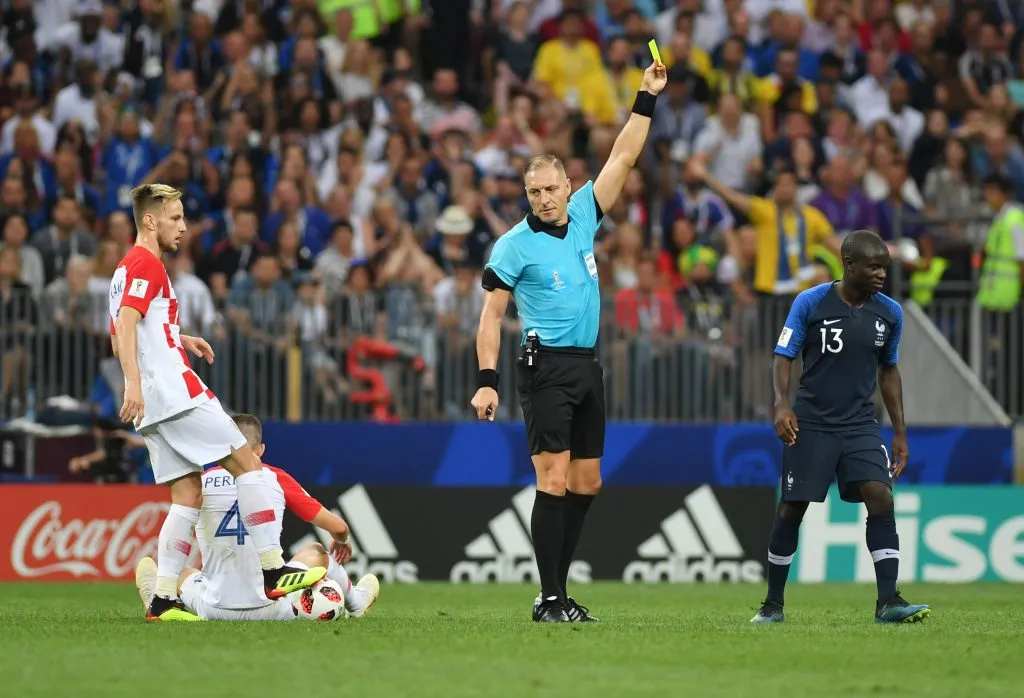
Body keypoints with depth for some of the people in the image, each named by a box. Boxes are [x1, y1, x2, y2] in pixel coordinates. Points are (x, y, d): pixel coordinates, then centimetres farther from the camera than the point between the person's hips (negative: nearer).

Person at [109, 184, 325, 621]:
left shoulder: (126, 269, 22)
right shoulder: (147, 265, -7)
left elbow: (120, 338, 30)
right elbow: (126, 324, -21)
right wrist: (134, 384, -29)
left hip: (152, 405, 10)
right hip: (174, 390, -10)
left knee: (188, 494, 6)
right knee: (246, 462, -8)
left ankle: (163, 599, -2)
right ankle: (273, 572, -12)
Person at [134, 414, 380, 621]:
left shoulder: (202, 481, 2)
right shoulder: (276, 478, 1)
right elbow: (337, 526, 6)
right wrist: (341, 541, 30)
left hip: (215, 611, 0)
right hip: (273, 609, 0)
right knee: (316, 553, 31)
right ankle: (355, 601, 50)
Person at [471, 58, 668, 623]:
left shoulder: (582, 218, 10)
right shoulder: (516, 243, -4)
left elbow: (622, 158, 13)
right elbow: (491, 314, -6)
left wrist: (647, 100, 8)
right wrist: (487, 379, -14)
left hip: (587, 366, 7)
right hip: (546, 368, -7)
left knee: (586, 484, 7)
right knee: (555, 482, -13)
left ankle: (557, 594, 12)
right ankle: (550, 599, -14)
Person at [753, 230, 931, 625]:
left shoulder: (890, 313, 3)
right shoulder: (810, 303, -8)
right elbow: (784, 356, -5)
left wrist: (900, 433, 12)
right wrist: (782, 403, -22)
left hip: (860, 424, 2)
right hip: (811, 424, -2)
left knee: (880, 497, -16)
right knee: (792, 509, 2)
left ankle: (888, 602, -17)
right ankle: (773, 604, 17)